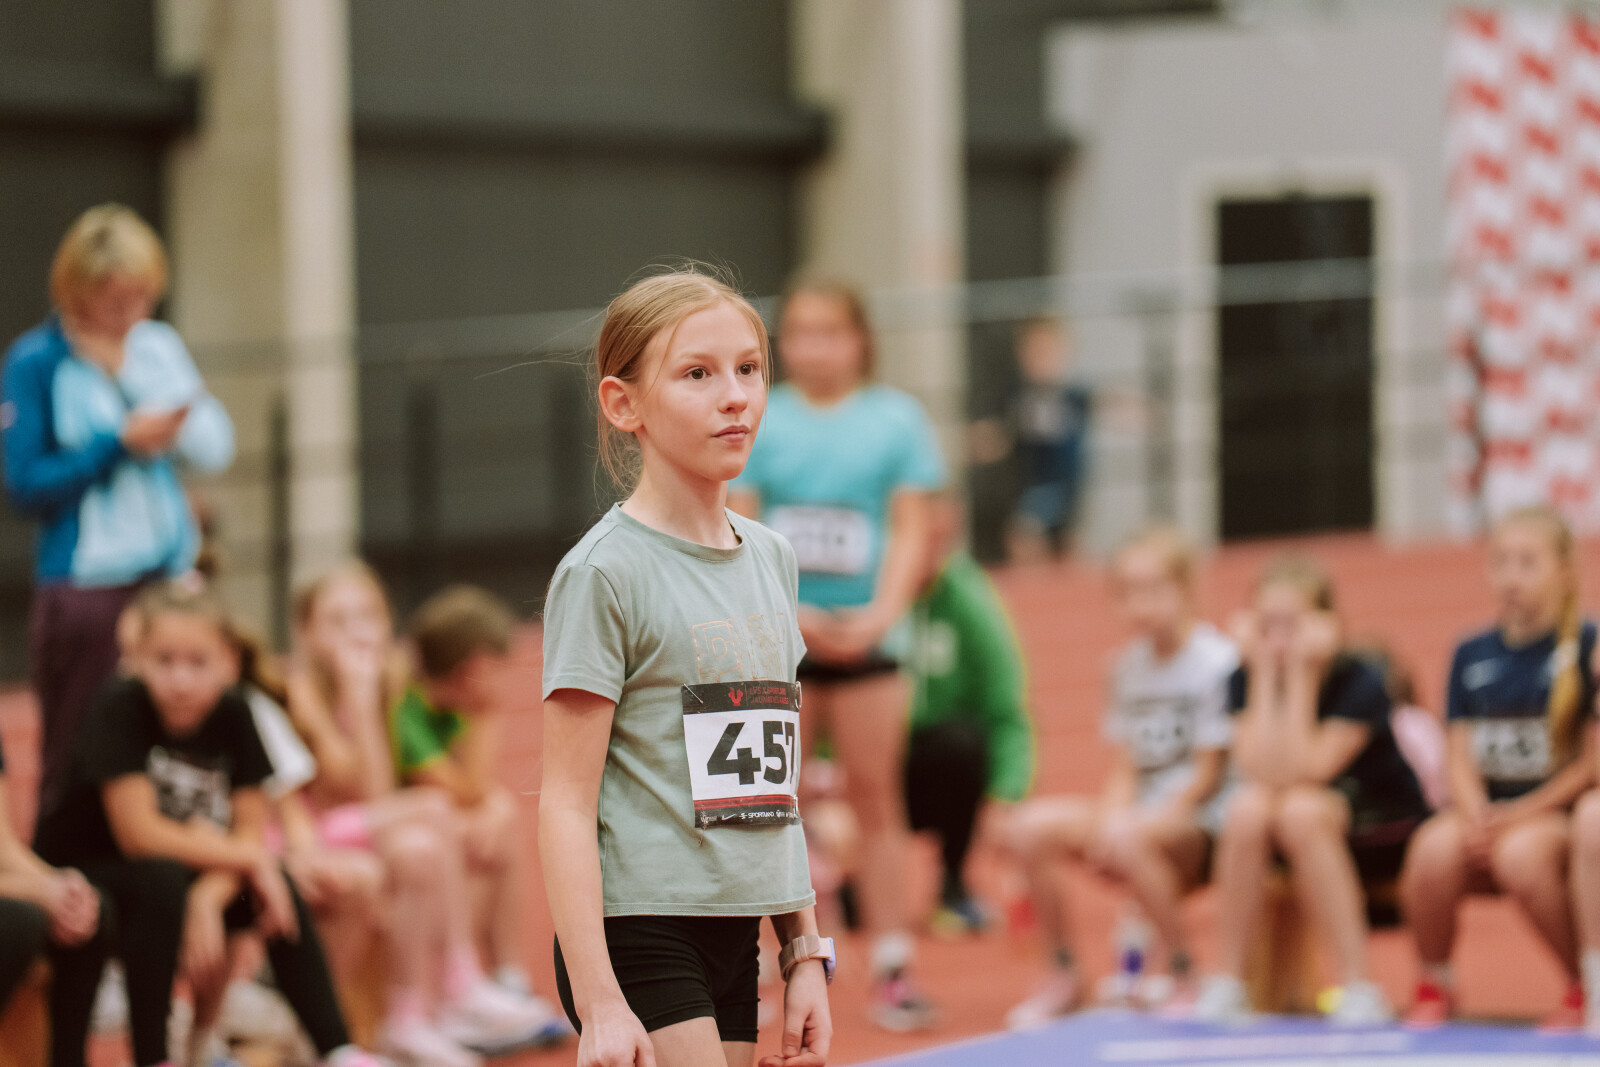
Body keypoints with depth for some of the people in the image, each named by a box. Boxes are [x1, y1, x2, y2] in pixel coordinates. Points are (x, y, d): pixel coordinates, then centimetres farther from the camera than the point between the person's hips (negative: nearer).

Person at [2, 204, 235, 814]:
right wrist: (121, 443, -13)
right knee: (75, 762, 0)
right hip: (83, 584, -4)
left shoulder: (159, 346, 9)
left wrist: (130, 373, -7)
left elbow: (214, 449, 0)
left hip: (168, 575, 4)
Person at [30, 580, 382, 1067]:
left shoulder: (231, 716, -7)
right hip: (77, 877, -5)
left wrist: (207, 898, -28)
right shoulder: (121, 711, -23)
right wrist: (248, 858, -20)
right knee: (163, 883, -34)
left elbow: (250, 831, -9)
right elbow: (138, 834, -27)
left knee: (279, 893, -15)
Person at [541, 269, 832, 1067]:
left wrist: (805, 952, 15)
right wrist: (597, 1000, -18)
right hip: (637, 935, -7)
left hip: (733, 941, 7)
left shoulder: (770, 559, 12)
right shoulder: (606, 572, -10)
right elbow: (566, 801, -12)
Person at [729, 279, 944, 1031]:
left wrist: (881, 613, -14)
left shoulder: (895, 418, 2)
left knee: (876, 799, 2)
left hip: (863, 633, 0)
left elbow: (910, 530, 0)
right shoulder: (756, 423, 2)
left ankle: (891, 968, 6)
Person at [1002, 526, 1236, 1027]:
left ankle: (1185, 978, -19)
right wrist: (1110, 816, -11)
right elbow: (1125, 768, 8)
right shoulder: (1130, 663, 11)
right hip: (1142, 811, 7)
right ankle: (1064, 976, -1)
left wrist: (1153, 817, -19)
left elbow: (1210, 774, -12)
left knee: (1130, 840, -38)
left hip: (1197, 822, -7)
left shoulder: (1216, 661, -10)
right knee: (1029, 827, -16)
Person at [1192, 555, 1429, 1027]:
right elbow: (1262, 773, -22)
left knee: (1300, 811, -35)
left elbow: (1305, 771, -28)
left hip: (1382, 834, -4)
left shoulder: (1359, 681, -18)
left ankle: (1358, 988, -31)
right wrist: (1265, 674, -22)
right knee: (1248, 808, -30)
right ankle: (1225, 983, -20)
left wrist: (1300, 674, -28)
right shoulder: (1245, 681, -7)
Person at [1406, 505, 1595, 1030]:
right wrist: (1476, 816, -13)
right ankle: (1433, 987, -6)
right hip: (1487, 810, 3)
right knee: (1435, 847, -30)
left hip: (1557, 809, -3)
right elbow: (1460, 756, 7)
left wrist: (1523, 813, -14)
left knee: (1521, 853, -37)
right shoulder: (1471, 655, 11)